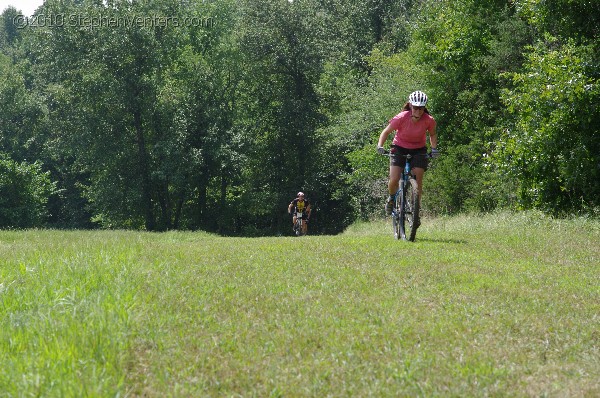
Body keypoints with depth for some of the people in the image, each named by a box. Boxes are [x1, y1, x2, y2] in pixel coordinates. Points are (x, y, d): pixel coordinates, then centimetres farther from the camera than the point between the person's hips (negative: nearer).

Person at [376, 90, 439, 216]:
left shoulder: (429, 120, -19)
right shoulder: (401, 118, -25)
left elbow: (432, 135, 2)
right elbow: (386, 131, -11)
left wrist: (434, 148, -15)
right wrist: (380, 146, -26)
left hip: (418, 150, 1)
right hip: (400, 149, -1)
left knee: (418, 181, -12)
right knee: (394, 180, -14)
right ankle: (392, 198, 19)